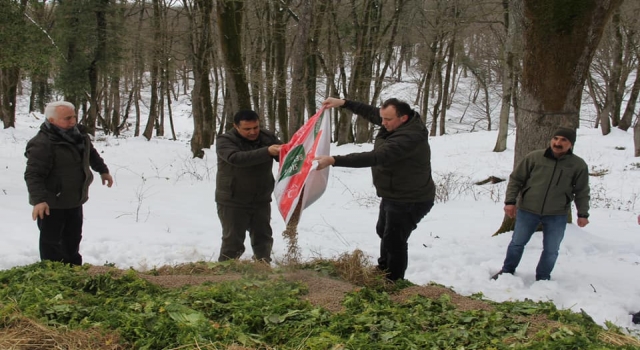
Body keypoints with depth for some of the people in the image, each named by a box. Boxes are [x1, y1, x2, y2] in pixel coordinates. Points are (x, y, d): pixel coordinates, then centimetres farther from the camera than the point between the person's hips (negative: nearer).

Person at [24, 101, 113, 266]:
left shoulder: (79, 134, 2)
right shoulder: (42, 144, -25)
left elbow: (91, 153, 22)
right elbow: (33, 174, -29)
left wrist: (102, 170, 32)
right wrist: (39, 199, -38)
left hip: (75, 200, 9)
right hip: (51, 204, -8)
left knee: (73, 239, 21)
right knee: (51, 241, 0)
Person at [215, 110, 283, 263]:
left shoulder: (268, 137, 0)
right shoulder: (225, 140, -15)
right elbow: (236, 158, -33)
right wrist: (267, 152, -42)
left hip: (261, 200, 5)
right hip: (232, 202, -5)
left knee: (263, 237, 14)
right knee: (233, 240, -1)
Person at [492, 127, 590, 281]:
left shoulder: (579, 165, -4)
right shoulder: (534, 157, -7)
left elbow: (582, 192, 5)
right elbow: (515, 179, -1)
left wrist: (583, 214, 0)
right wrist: (510, 201, -7)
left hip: (556, 216, 0)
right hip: (527, 211, 0)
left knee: (551, 250, 8)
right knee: (517, 243, 11)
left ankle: (542, 279, 26)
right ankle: (507, 271, 30)